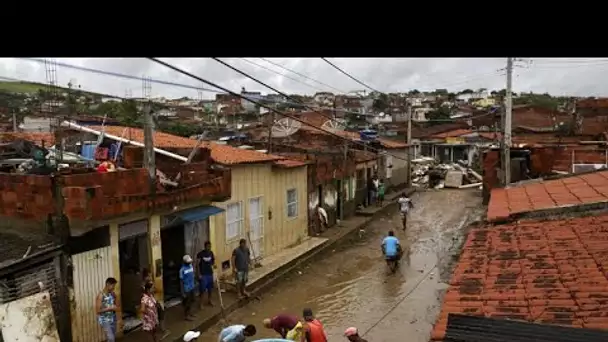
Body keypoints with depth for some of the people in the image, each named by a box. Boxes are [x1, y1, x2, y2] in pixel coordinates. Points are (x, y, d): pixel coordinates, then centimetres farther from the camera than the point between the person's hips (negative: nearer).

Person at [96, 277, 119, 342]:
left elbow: (117, 305, 13)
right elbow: (98, 310, -19)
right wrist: (110, 308, -21)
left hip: (113, 319, 7)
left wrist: (116, 307, -9)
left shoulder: (113, 294, 2)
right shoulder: (101, 295, -17)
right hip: (104, 320, -7)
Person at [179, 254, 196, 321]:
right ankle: (187, 316, 23)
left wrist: (193, 285, 15)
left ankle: (190, 313, 37)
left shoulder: (191, 266, -1)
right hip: (186, 289, -7)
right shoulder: (182, 270, -22)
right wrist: (183, 292, -17)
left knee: (191, 301, 20)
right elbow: (181, 281, -18)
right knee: (187, 303, 7)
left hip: (192, 288, 7)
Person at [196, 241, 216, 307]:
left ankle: (209, 301, 29)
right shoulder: (200, 254, -14)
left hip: (210, 273, 5)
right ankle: (201, 303, 11)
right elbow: (197, 264, -11)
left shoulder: (211, 253, 2)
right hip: (203, 274, -5)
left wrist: (214, 264, -10)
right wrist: (199, 274, -15)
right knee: (202, 290, -1)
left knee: (210, 288, 14)